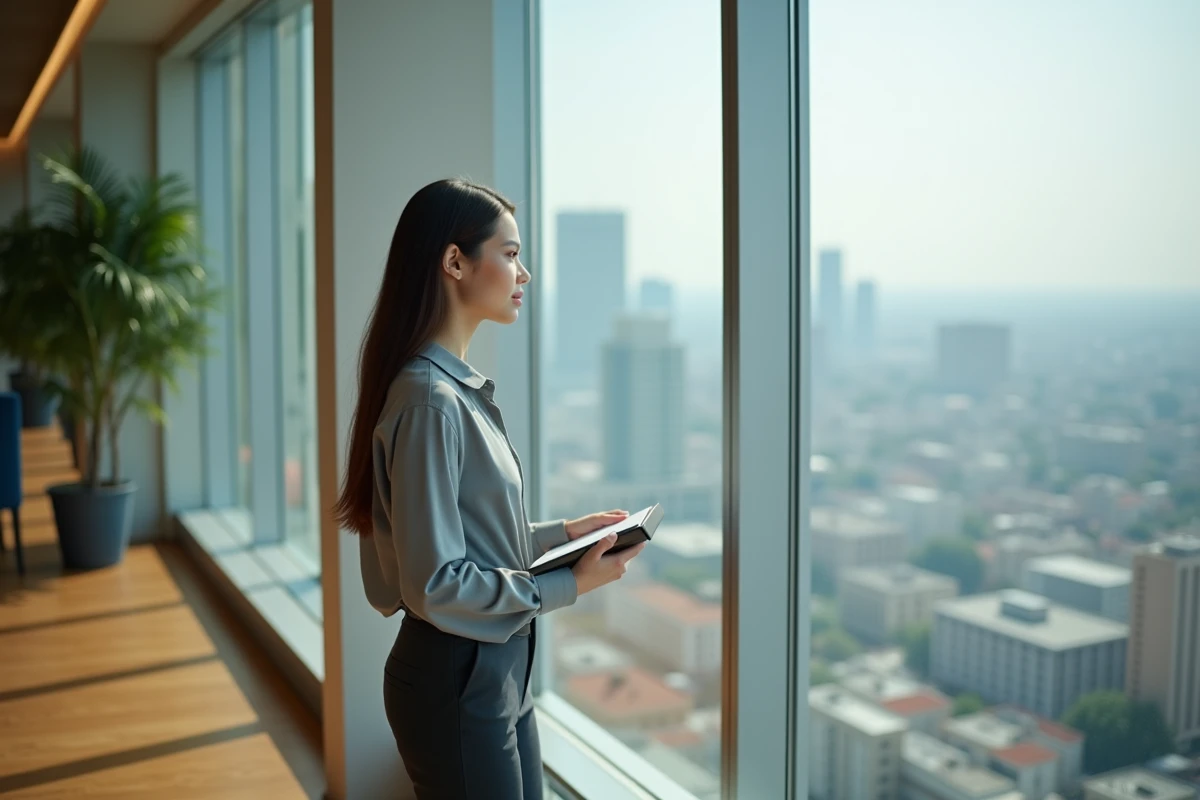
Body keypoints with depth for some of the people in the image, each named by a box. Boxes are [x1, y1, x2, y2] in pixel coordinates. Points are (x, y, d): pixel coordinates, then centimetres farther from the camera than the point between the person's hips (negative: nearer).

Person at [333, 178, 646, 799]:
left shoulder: (463, 388, 7)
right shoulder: (429, 401, -22)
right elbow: (436, 584, -23)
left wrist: (560, 533, 6)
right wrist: (568, 586, -16)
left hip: (502, 670, 9)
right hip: (455, 682, -9)